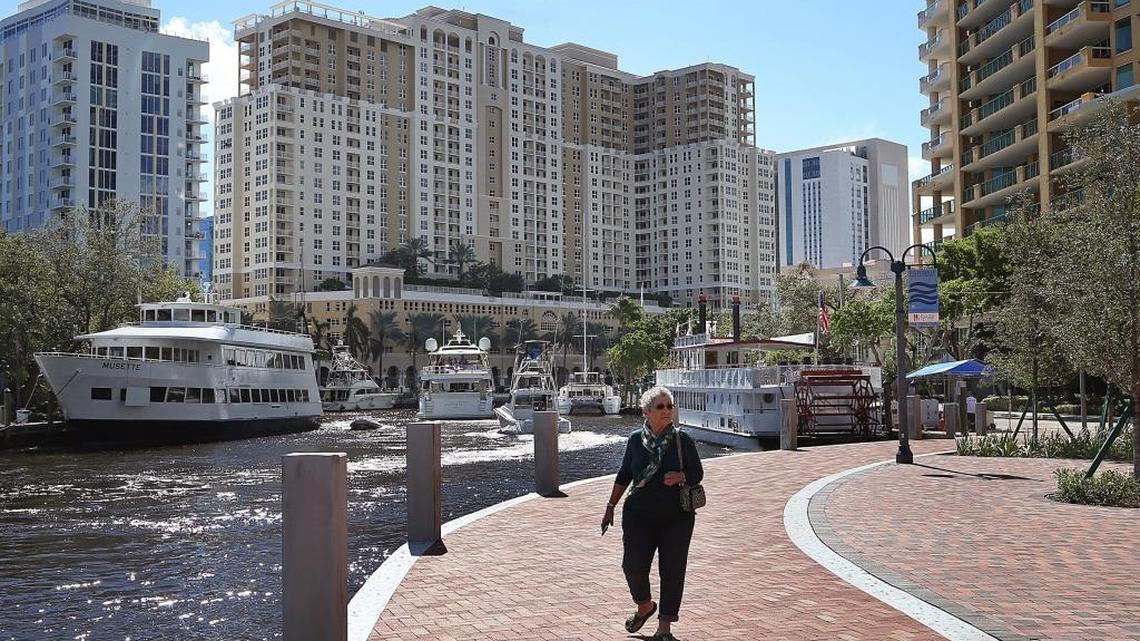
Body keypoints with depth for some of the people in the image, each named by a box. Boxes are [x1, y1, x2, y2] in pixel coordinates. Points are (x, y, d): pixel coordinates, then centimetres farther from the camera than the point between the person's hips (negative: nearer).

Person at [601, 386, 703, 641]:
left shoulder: (682, 440, -2)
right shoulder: (636, 440, 2)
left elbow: (697, 473, 3)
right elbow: (624, 476, 11)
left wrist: (680, 477, -19)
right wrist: (611, 507, 12)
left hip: (676, 517, -1)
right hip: (639, 515, 1)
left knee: (672, 571, 0)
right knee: (633, 565, -4)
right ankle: (645, 606, 27)